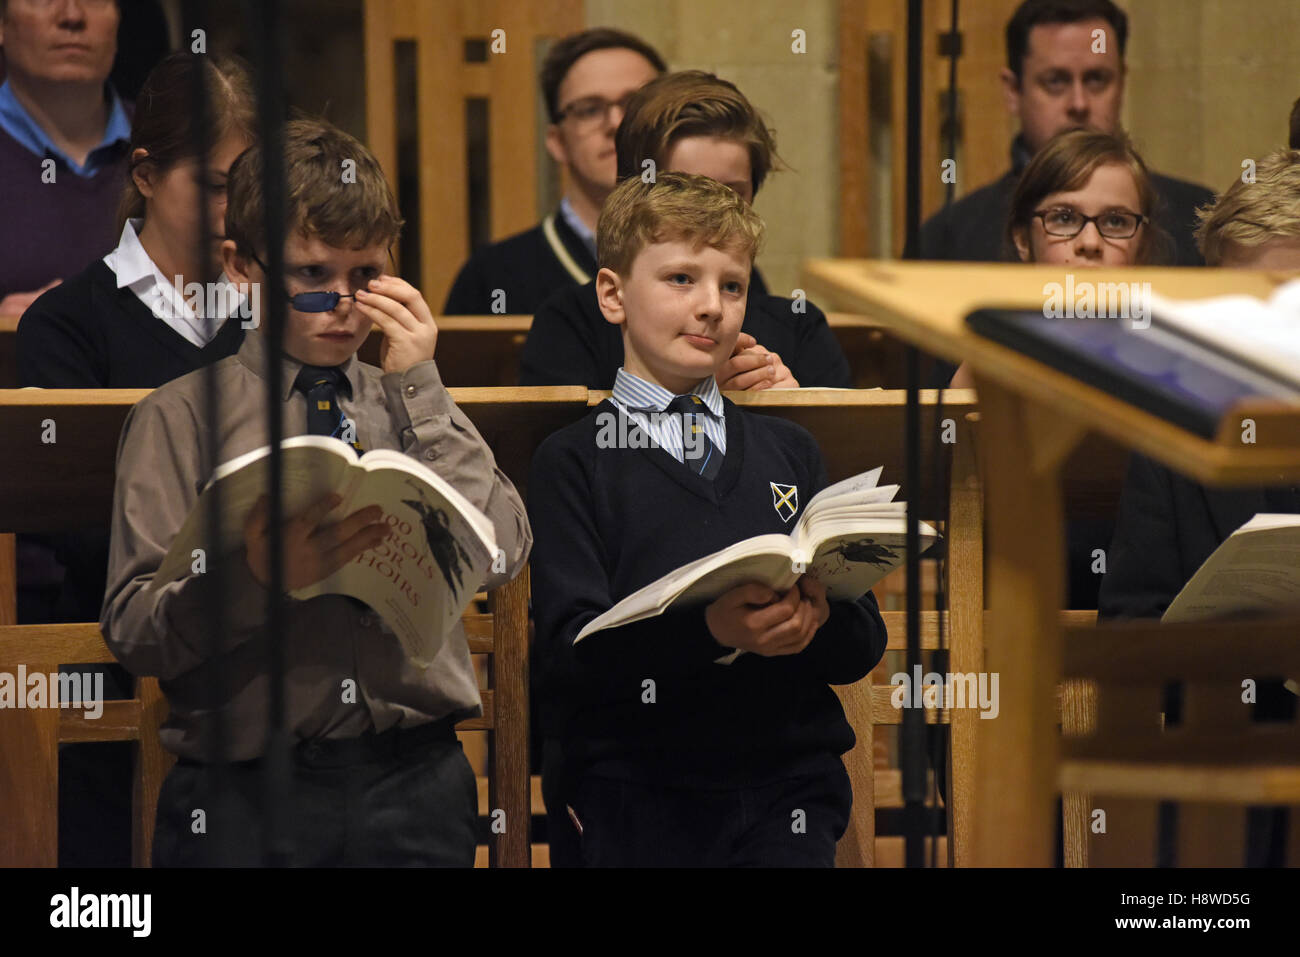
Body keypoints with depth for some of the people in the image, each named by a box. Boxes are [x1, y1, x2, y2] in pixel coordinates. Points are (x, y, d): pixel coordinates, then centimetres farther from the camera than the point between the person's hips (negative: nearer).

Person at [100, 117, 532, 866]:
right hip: (248, 795, -2)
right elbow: (133, 630, -5)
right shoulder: (183, 416, 3)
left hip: (413, 779, 2)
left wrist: (419, 387, -2)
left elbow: (501, 557, -3)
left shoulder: (414, 408, 14)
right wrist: (255, 579, -22)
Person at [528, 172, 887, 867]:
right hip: (638, 795, -3)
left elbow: (865, 645, 11)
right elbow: (568, 651, -9)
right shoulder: (574, 462, 4)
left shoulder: (789, 451, 18)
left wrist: (817, 623, -13)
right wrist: (710, 632, -25)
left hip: (789, 781, 3)